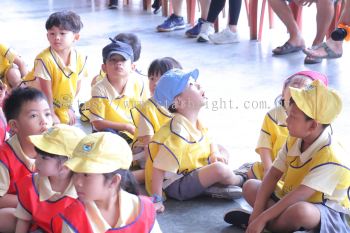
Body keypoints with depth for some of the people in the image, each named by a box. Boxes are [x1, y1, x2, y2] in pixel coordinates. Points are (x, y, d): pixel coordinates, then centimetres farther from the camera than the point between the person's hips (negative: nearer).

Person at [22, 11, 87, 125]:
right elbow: (46, 90, -24)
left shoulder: (80, 59, -16)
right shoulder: (44, 59, -32)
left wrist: (68, 107, 3)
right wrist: (51, 115, -17)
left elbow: (76, 86, -2)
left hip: (60, 104, 5)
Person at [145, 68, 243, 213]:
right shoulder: (179, 132, -28)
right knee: (219, 169, -26)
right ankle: (239, 180, 7)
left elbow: (210, 142, 20)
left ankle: (211, 186, -6)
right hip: (175, 184, -10)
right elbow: (158, 168, -31)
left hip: (191, 172, 10)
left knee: (222, 152, 16)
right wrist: (157, 200, -30)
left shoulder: (195, 122, 1)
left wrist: (215, 154, -3)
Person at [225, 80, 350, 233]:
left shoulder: (331, 158, -27)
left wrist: (262, 219, -32)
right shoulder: (294, 141, 0)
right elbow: (273, 175, -2)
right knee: (250, 186, 5)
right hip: (292, 201, 8)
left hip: (326, 213, -7)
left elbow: (299, 195, -32)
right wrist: (257, 212, -14)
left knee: (299, 210, -40)